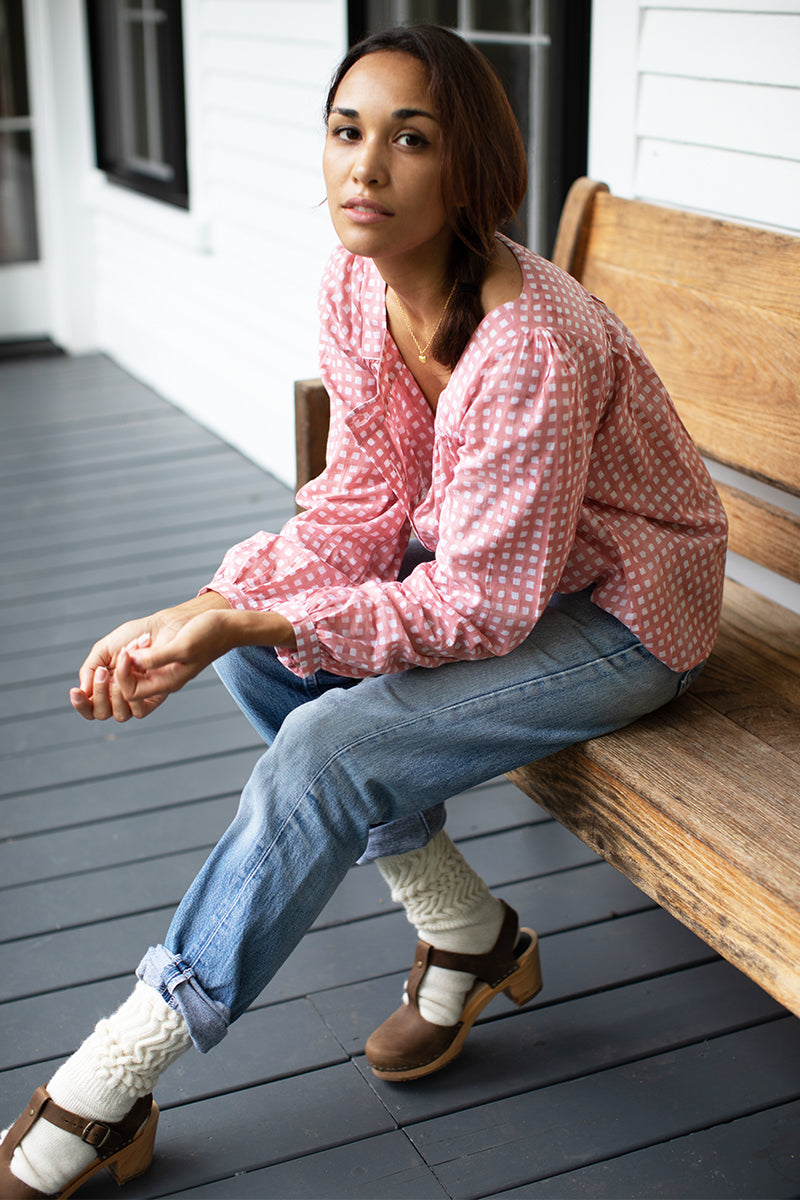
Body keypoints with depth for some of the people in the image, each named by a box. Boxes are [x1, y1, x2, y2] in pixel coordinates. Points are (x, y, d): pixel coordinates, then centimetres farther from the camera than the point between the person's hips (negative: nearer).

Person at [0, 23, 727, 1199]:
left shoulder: (528, 345, -32)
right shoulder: (355, 289, -8)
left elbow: (479, 610, -28)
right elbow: (361, 507, -6)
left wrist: (243, 621, -31)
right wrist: (209, 612, -21)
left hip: (616, 611, -8)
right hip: (477, 561, 8)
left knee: (326, 752, -23)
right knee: (257, 653, -10)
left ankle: (109, 1095, -9)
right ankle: (466, 935, 5)